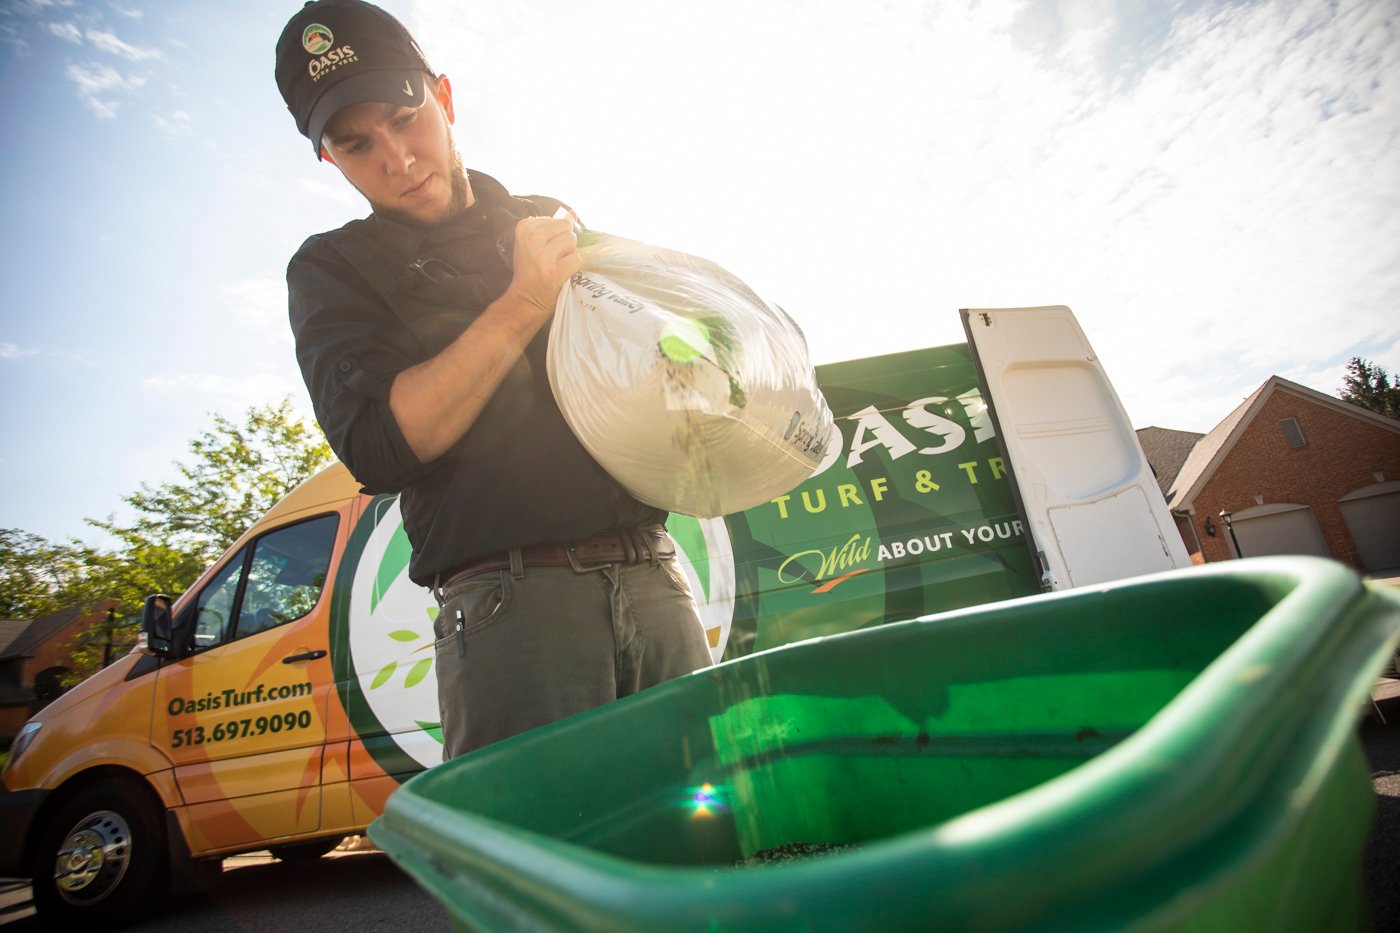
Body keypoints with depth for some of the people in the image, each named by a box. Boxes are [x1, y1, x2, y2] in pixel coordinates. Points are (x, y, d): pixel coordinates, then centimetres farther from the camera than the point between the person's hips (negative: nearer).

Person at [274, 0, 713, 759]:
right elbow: (377, 449, -7)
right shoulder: (332, 270, 9)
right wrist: (523, 305, -12)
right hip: (511, 602, -2)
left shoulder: (552, 223, 19)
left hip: (653, 578, 3)